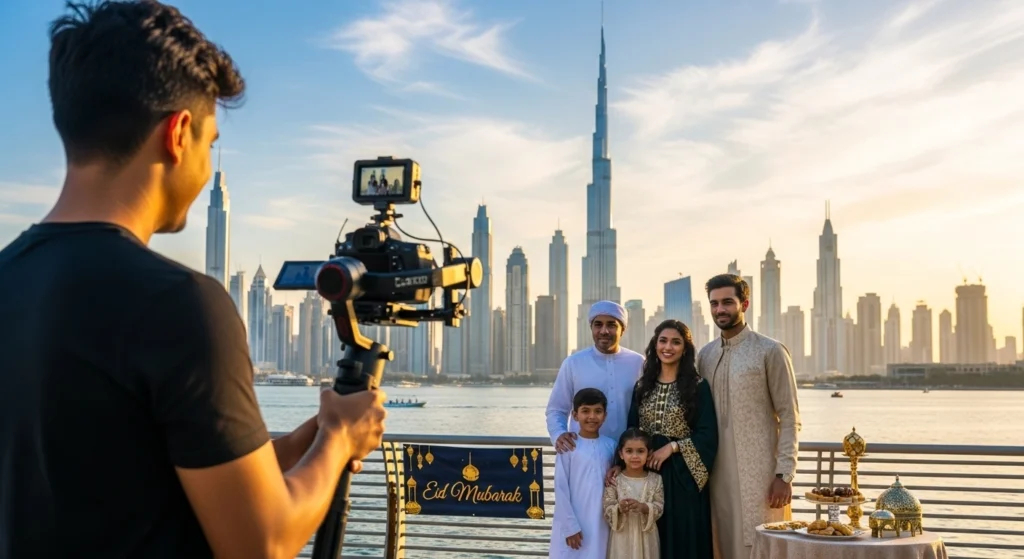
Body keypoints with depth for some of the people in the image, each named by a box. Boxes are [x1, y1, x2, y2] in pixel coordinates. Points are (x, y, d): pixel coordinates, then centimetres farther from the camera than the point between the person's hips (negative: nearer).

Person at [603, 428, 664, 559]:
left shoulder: (655, 479, 0)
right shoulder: (614, 480, -5)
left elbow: (659, 509, -5)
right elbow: (607, 510, -8)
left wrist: (643, 507, -23)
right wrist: (619, 508, -28)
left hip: (646, 537, 1)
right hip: (622, 537, -1)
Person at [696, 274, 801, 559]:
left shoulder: (770, 352, -4)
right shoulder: (705, 355, 11)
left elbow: (790, 418, -6)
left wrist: (784, 474, -12)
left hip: (759, 474, -5)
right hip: (717, 473, 5)